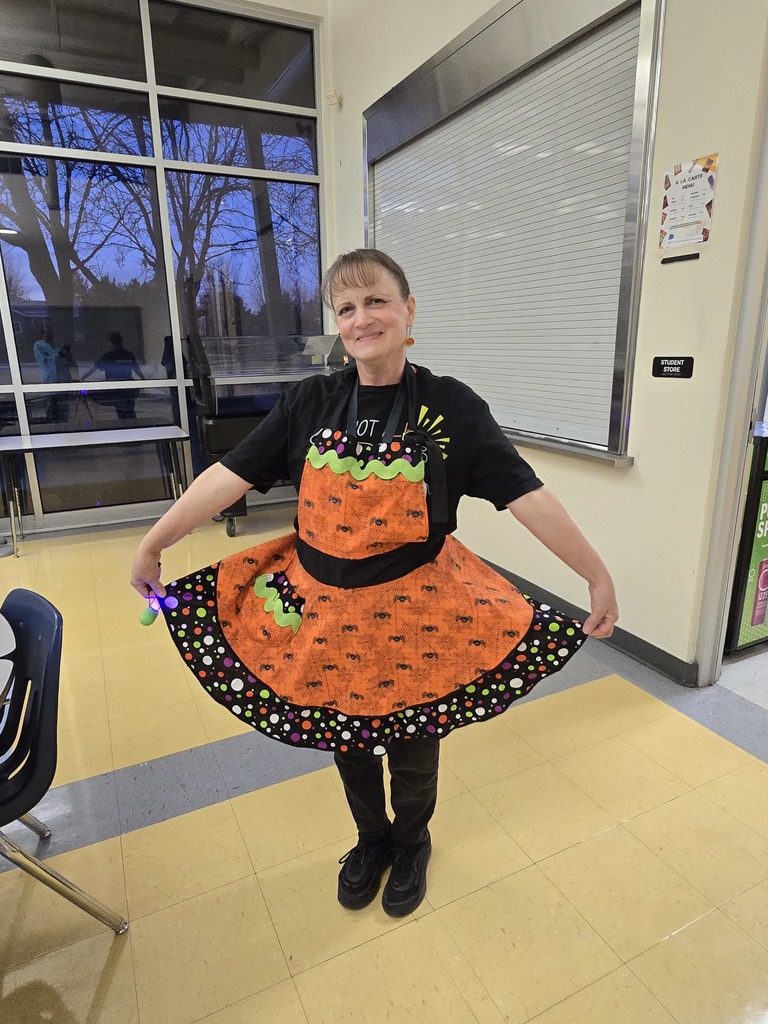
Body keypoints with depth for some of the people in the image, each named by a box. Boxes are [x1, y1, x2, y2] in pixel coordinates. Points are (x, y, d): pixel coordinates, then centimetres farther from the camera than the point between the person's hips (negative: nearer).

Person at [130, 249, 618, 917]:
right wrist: (153, 545, -1)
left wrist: (598, 576, -12)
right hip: (321, 608, 3)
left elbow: (527, 496, -12)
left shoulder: (450, 406, -11)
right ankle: (371, 840, 53)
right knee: (345, 740, 22)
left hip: (414, 613, -2)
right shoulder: (312, 402, -4)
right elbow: (228, 476, -4)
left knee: (412, 747, 19)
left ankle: (412, 844, 53)